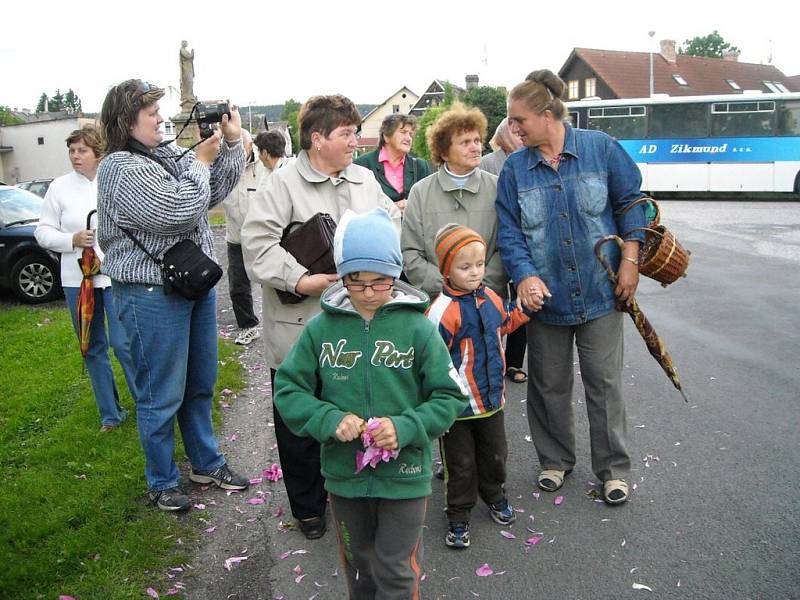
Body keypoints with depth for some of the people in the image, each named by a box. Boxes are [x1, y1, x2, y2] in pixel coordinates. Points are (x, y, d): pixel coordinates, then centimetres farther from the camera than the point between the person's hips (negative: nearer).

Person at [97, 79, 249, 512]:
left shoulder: (167, 154, 10)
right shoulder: (122, 168, -15)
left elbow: (214, 192, 12)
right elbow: (178, 211, -25)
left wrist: (232, 144, 2)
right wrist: (200, 161, -11)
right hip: (152, 295, -9)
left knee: (201, 384, 19)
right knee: (162, 396, 4)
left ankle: (206, 463, 36)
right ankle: (162, 483, 22)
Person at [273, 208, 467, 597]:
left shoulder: (417, 328, -11)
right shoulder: (321, 328, -6)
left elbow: (449, 396, -7)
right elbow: (287, 390, -2)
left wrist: (405, 428, -23)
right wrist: (329, 420, -19)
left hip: (403, 475, -2)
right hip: (343, 474, 3)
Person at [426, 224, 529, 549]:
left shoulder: (490, 299, 0)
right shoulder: (442, 311, -25)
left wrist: (524, 310, 9)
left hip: (491, 399, 7)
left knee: (495, 454, 24)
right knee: (460, 464, 10)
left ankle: (495, 496, 49)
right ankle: (458, 517, 28)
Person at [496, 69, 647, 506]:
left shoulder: (599, 147, -4)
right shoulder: (515, 168, 0)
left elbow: (630, 202, 2)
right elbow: (509, 232, -4)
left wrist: (630, 261, -4)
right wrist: (525, 275, -21)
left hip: (599, 291, -1)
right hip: (545, 296, 2)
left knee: (604, 383, 6)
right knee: (549, 385, 12)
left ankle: (613, 467, 23)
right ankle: (555, 460, 32)